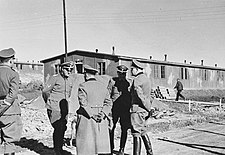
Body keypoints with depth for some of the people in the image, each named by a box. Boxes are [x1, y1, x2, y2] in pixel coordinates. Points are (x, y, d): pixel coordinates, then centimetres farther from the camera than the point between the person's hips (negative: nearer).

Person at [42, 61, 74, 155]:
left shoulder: (70, 80, 12)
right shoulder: (54, 78, -7)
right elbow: (45, 91, -3)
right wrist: (49, 102, 8)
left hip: (64, 108, 6)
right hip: (54, 108, -6)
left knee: (63, 128, 5)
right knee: (59, 128, -11)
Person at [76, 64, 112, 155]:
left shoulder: (83, 86, -5)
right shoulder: (103, 86, 10)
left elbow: (83, 104, -15)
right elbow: (108, 103, 2)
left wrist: (92, 115, -15)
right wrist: (103, 113, -9)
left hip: (86, 119, -4)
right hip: (102, 121, 5)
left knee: (85, 147, 1)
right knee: (102, 143, 8)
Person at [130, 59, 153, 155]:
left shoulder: (137, 80, -15)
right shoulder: (146, 78, 15)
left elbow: (140, 96, -20)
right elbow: (149, 97, 19)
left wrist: (148, 108, -13)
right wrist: (148, 108, 18)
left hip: (137, 109, -10)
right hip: (144, 109, 10)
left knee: (136, 134, -4)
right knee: (143, 132, 17)